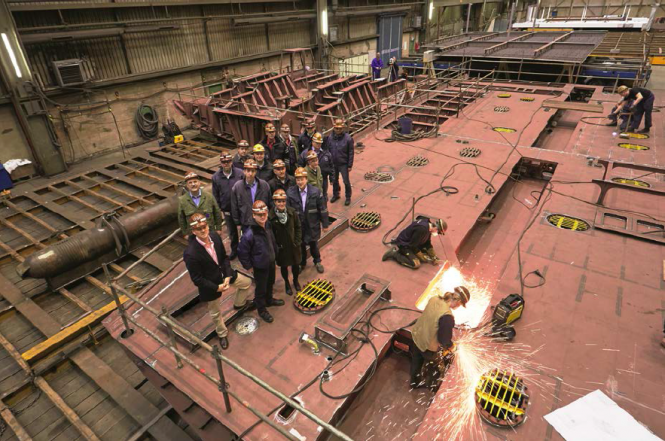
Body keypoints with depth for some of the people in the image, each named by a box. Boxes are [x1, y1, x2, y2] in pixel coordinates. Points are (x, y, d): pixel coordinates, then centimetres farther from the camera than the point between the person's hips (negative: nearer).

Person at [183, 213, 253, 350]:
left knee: (247, 282, 22)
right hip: (210, 285, -5)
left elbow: (224, 257, -4)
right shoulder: (191, 254, -35)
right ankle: (222, 334, 49)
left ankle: (239, 304, 51)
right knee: (215, 313, 18)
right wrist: (217, 287, -22)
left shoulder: (215, 236, -19)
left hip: (224, 274, 5)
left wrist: (228, 276, -14)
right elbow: (197, 279, -24)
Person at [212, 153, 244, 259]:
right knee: (231, 231, 19)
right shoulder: (216, 176, -4)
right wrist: (219, 209, 3)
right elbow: (215, 195, 3)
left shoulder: (240, 173, -12)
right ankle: (234, 249, 39)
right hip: (227, 210, 3)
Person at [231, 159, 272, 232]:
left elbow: (269, 204, 5)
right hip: (246, 225, -1)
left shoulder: (264, 185, -3)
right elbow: (234, 207, 1)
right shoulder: (237, 186, -5)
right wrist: (238, 223, 2)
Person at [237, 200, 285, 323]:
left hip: (271, 262, 7)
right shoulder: (249, 234, -32)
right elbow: (242, 253, -23)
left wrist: (275, 255, 12)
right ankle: (261, 309, 39)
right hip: (260, 267, -6)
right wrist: (249, 267, -14)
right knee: (261, 289, 15)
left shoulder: (268, 225, -10)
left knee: (270, 283, 29)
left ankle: (269, 300, 56)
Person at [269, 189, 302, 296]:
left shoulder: (292, 212, -12)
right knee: (283, 266, 18)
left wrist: (297, 241, -5)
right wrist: (275, 246, -10)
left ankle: (296, 281, 47)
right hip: (280, 247, -2)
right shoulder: (270, 216, -20)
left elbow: (298, 227, -1)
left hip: (293, 245, 2)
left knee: (295, 264, 19)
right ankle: (287, 283, 44)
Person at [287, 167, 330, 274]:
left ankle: (317, 261, 45)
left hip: (312, 225, 0)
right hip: (297, 225, 0)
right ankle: (302, 263, 43)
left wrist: (325, 224, -3)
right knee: (300, 245, 17)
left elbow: (322, 209, -6)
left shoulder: (315, 191, -12)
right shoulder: (290, 193, -12)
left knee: (314, 245, 18)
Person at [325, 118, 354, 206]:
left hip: (343, 164, -3)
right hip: (333, 163, 3)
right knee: (334, 180, 18)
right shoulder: (330, 137, -6)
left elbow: (351, 153, -10)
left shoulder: (348, 138, -15)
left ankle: (348, 197, 25)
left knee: (346, 181, 7)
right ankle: (335, 195, 40)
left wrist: (350, 165, -10)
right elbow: (327, 150, 3)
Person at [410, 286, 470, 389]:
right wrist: (451, 346, -2)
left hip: (417, 335, 7)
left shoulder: (435, 298, -14)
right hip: (428, 345, -6)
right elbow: (444, 340, -25)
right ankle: (431, 383, 55)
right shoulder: (447, 317, -37)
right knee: (432, 365, 27)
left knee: (416, 361, 31)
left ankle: (415, 381, 57)